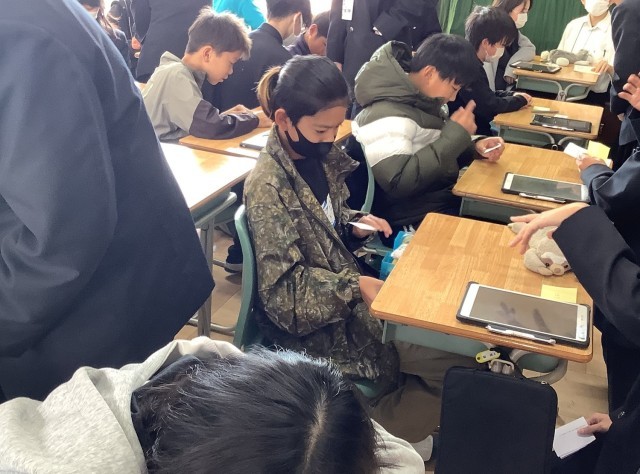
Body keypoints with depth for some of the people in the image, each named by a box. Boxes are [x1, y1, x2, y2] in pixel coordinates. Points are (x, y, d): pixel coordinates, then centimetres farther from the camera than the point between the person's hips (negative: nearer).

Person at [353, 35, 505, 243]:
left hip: (445, 200, 9)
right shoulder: (387, 117, -22)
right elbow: (398, 183, -32)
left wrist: (473, 148, 1)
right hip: (414, 223, -9)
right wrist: (456, 135, -24)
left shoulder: (421, 100, 6)